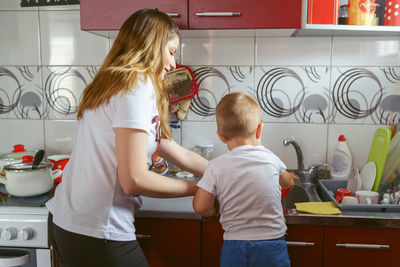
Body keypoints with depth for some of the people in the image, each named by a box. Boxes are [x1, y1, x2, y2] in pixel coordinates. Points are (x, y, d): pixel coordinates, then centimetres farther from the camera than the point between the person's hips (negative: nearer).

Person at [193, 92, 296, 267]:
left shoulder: (216, 167, -11)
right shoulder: (271, 159, -6)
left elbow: (201, 207, -11)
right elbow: (288, 183, 14)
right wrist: (290, 177, 37)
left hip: (233, 250, 0)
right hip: (272, 247, 1)